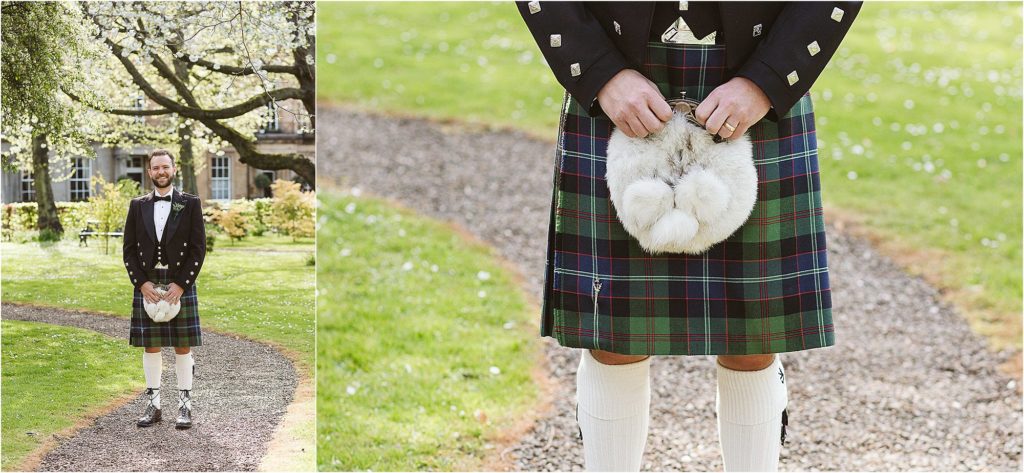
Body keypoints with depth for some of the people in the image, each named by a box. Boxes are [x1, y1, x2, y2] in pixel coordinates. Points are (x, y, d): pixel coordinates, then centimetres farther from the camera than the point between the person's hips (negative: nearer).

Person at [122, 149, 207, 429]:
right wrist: (142, 283, -7)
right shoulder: (138, 206, 9)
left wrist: (180, 284, -11)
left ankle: (185, 406, 7)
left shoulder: (190, 204, 2)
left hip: (180, 284, -2)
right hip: (146, 285, 2)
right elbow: (129, 248, 6)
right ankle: (153, 405, 11)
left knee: (183, 346, 0)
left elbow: (198, 248, -3)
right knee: (151, 347, 5)